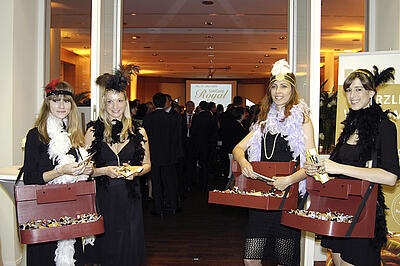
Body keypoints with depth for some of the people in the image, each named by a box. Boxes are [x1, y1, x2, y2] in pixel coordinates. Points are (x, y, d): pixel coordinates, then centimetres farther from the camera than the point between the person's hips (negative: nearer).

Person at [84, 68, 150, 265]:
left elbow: (147, 164, 10)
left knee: (129, 249, 8)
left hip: (129, 199, 1)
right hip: (103, 198, -1)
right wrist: (105, 170, -16)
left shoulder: (138, 132, 4)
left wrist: (135, 171, -10)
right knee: (105, 249, 7)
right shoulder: (93, 132, 0)